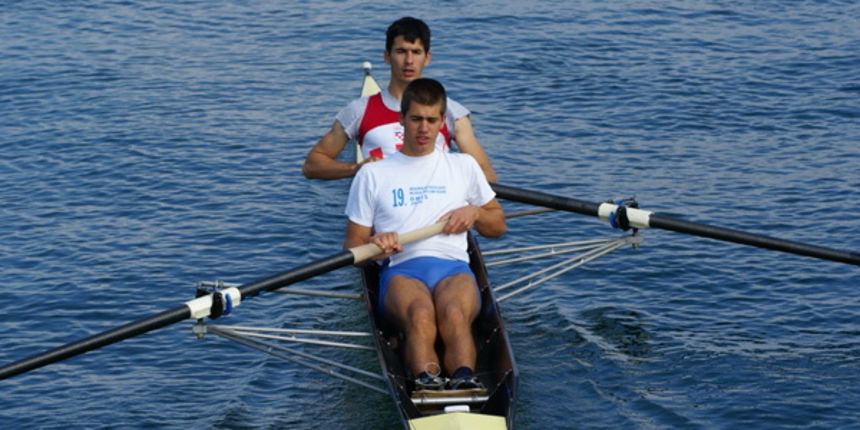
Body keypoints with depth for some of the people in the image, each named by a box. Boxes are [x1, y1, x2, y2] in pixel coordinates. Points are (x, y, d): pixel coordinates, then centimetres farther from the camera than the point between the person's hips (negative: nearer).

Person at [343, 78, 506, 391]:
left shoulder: (464, 166, 27)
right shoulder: (373, 174, 21)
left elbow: (499, 226, 33)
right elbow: (352, 246, 18)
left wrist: (475, 212, 10)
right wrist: (373, 245, -7)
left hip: (454, 268, 1)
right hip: (401, 270, -1)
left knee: (454, 314, -39)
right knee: (420, 315, -40)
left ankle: (464, 378, -64)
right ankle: (426, 381, -64)